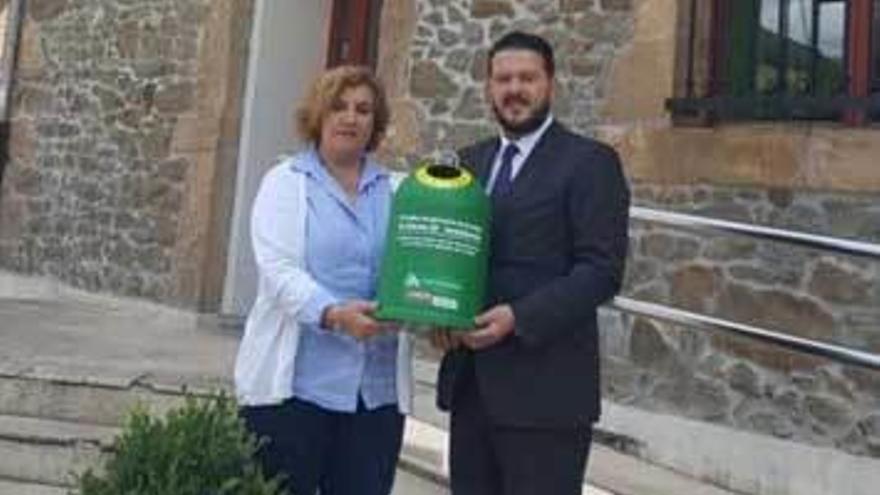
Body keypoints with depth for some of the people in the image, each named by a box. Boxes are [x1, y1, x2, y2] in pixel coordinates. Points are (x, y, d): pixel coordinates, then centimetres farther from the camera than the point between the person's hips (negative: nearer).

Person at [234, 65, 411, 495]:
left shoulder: (397, 192, 13)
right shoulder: (286, 182, 2)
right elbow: (278, 271, -11)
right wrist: (332, 314, -27)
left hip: (378, 387, 3)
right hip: (294, 382, -3)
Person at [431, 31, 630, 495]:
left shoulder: (589, 162, -4)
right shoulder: (470, 160, 15)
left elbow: (602, 270, -12)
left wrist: (519, 318, -20)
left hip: (545, 385, -6)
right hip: (469, 380, 6)